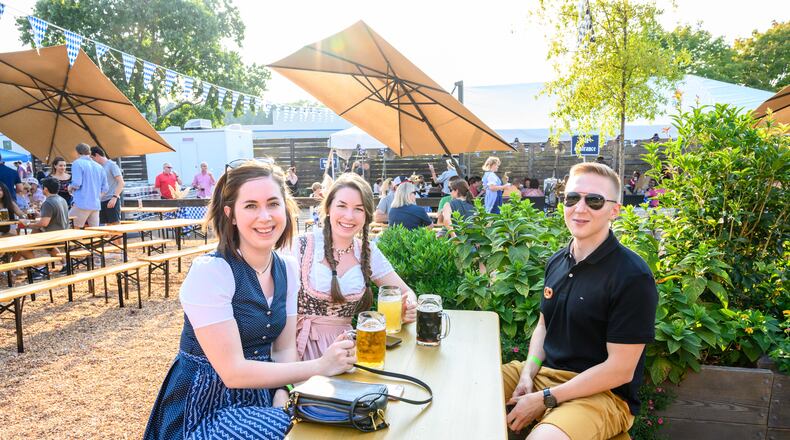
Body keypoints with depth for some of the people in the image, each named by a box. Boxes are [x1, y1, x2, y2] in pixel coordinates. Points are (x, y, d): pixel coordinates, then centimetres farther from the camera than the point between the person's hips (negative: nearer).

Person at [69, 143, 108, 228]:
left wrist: (70, 188, 7)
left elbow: (76, 184, -13)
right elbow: (105, 188, 13)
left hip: (82, 204, -6)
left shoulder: (77, 163, -4)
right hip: (96, 205, 6)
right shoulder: (99, 167, 13)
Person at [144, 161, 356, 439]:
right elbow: (233, 372, -22)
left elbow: (284, 349, 3)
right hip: (206, 406, -5)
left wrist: (281, 401, -14)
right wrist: (320, 366, -21)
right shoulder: (208, 272, -21)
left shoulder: (288, 268, -2)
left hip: (262, 395, 6)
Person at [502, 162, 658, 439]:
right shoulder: (556, 262, 5)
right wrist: (528, 373, -3)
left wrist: (545, 399, -17)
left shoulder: (633, 276, -17)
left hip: (601, 392, -6)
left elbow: (620, 370, -18)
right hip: (543, 372, 7)